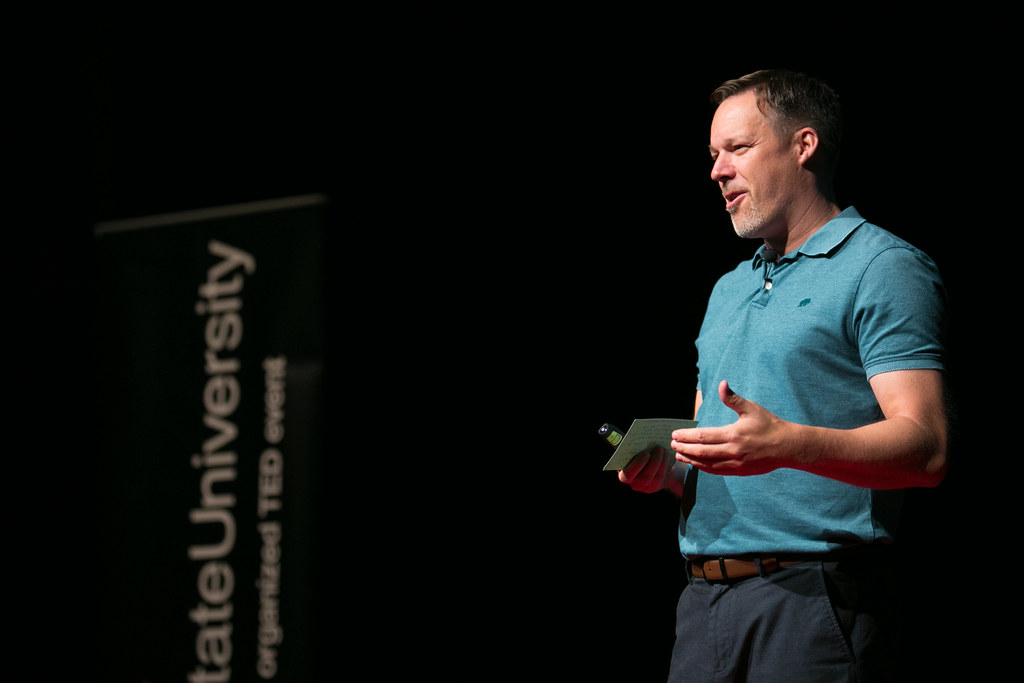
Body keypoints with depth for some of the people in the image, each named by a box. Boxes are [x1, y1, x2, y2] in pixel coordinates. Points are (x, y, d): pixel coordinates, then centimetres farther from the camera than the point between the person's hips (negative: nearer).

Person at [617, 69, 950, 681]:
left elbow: (925, 449, -13)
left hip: (814, 597, -7)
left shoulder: (883, 269, -3)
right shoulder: (729, 290, 23)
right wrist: (664, 469, 3)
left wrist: (789, 444, -26)